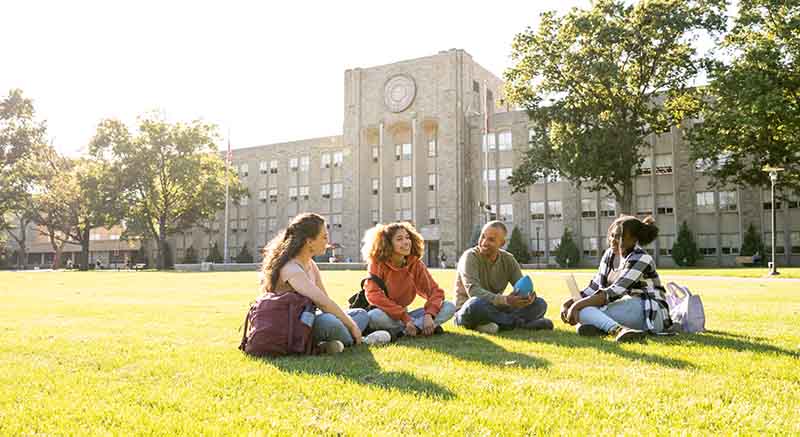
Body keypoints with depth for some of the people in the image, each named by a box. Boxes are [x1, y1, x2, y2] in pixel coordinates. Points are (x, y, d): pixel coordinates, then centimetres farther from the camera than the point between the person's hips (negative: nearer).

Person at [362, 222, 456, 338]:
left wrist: (429, 314, -26)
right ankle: (420, 327, -22)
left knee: (449, 307, -12)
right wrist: (405, 318, -28)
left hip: (404, 315, 4)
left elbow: (435, 290, -6)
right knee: (375, 316, -40)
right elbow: (374, 295, -23)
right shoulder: (377, 263, -12)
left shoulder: (415, 263, -2)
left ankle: (404, 331, -26)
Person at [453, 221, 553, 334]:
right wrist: (505, 300, -42)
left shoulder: (508, 260, 3)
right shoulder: (470, 256, -14)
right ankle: (520, 323, -22)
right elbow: (473, 291, -29)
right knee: (476, 303, -41)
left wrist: (529, 295, -25)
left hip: (496, 309, 5)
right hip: (467, 311, -5)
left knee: (540, 304, -8)